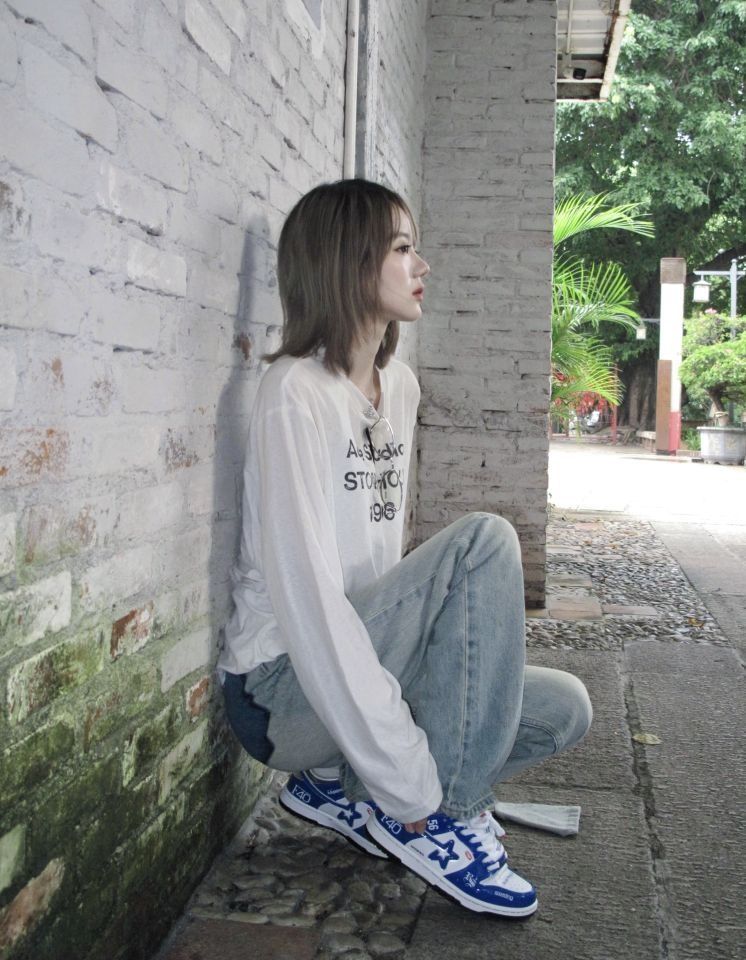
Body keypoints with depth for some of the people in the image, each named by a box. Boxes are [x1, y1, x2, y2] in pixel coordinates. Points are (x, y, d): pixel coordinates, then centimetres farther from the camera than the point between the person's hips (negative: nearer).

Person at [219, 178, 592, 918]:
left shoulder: (401, 386, 8)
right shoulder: (296, 393, -17)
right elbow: (308, 599, -25)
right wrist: (417, 790, -25)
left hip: (365, 659, 8)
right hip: (284, 686, -8)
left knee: (564, 709, -2)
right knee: (484, 540, -23)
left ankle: (339, 786, 6)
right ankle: (433, 818, -13)